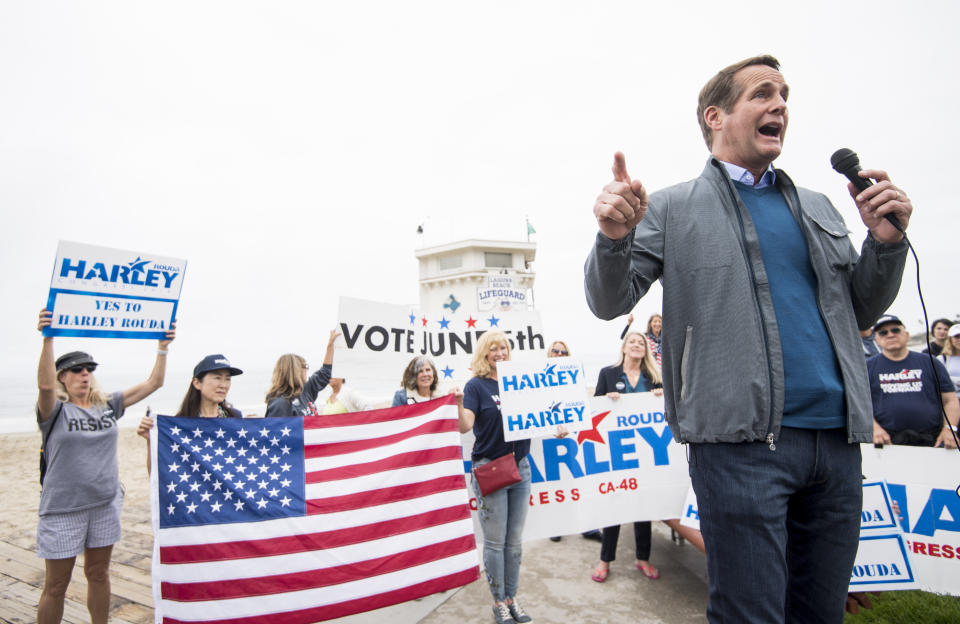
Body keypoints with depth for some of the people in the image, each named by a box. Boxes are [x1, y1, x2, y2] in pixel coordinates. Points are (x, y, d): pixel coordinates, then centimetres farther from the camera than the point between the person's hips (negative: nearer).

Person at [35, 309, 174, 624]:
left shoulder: (108, 406, 4)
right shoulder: (56, 410, -7)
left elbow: (153, 383, 1)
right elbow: (45, 384, -29)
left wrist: (162, 348, -11)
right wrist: (48, 339, -41)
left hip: (105, 504, 4)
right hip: (62, 508, -4)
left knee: (99, 574, 17)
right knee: (56, 585, 7)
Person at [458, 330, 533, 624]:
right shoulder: (476, 385, -6)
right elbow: (465, 426, -17)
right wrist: (459, 402, -35)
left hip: (520, 466, 5)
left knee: (514, 541, 14)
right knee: (495, 542, 5)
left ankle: (511, 597, 28)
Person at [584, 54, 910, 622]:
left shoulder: (818, 208, 18)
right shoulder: (672, 209, 3)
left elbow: (860, 314, 20)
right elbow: (610, 302, -3)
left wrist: (887, 242, 2)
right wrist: (614, 238, -22)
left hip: (837, 438, 6)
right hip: (743, 442, -5)